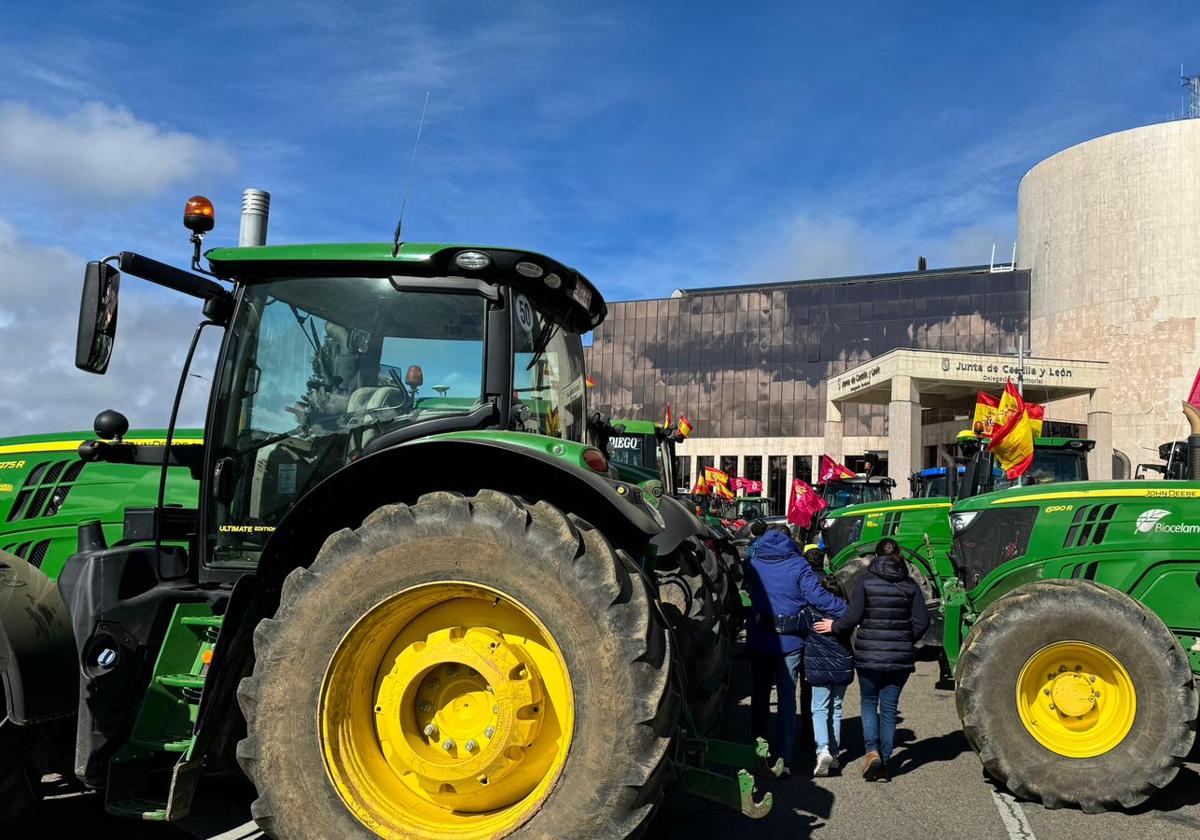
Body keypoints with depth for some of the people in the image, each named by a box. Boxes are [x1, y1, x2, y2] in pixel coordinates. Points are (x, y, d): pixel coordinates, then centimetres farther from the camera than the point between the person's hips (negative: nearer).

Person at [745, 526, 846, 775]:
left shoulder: (753, 564, 1)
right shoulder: (798, 565, -7)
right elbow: (818, 597, -15)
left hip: (759, 640, 2)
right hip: (790, 641, -2)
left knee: (760, 693, 17)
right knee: (787, 698, 5)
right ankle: (784, 759, 4)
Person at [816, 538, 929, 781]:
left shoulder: (866, 581, -6)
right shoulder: (910, 585, 2)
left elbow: (853, 616, -12)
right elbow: (922, 621, 0)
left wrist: (834, 627, 5)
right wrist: (907, 641, 15)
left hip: (869, 655, -2)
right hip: (900, 657, 2)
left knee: (869, 702, 14)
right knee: (889, 707, 10)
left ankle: (872, 750, -3)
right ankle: (885, 762, 11)